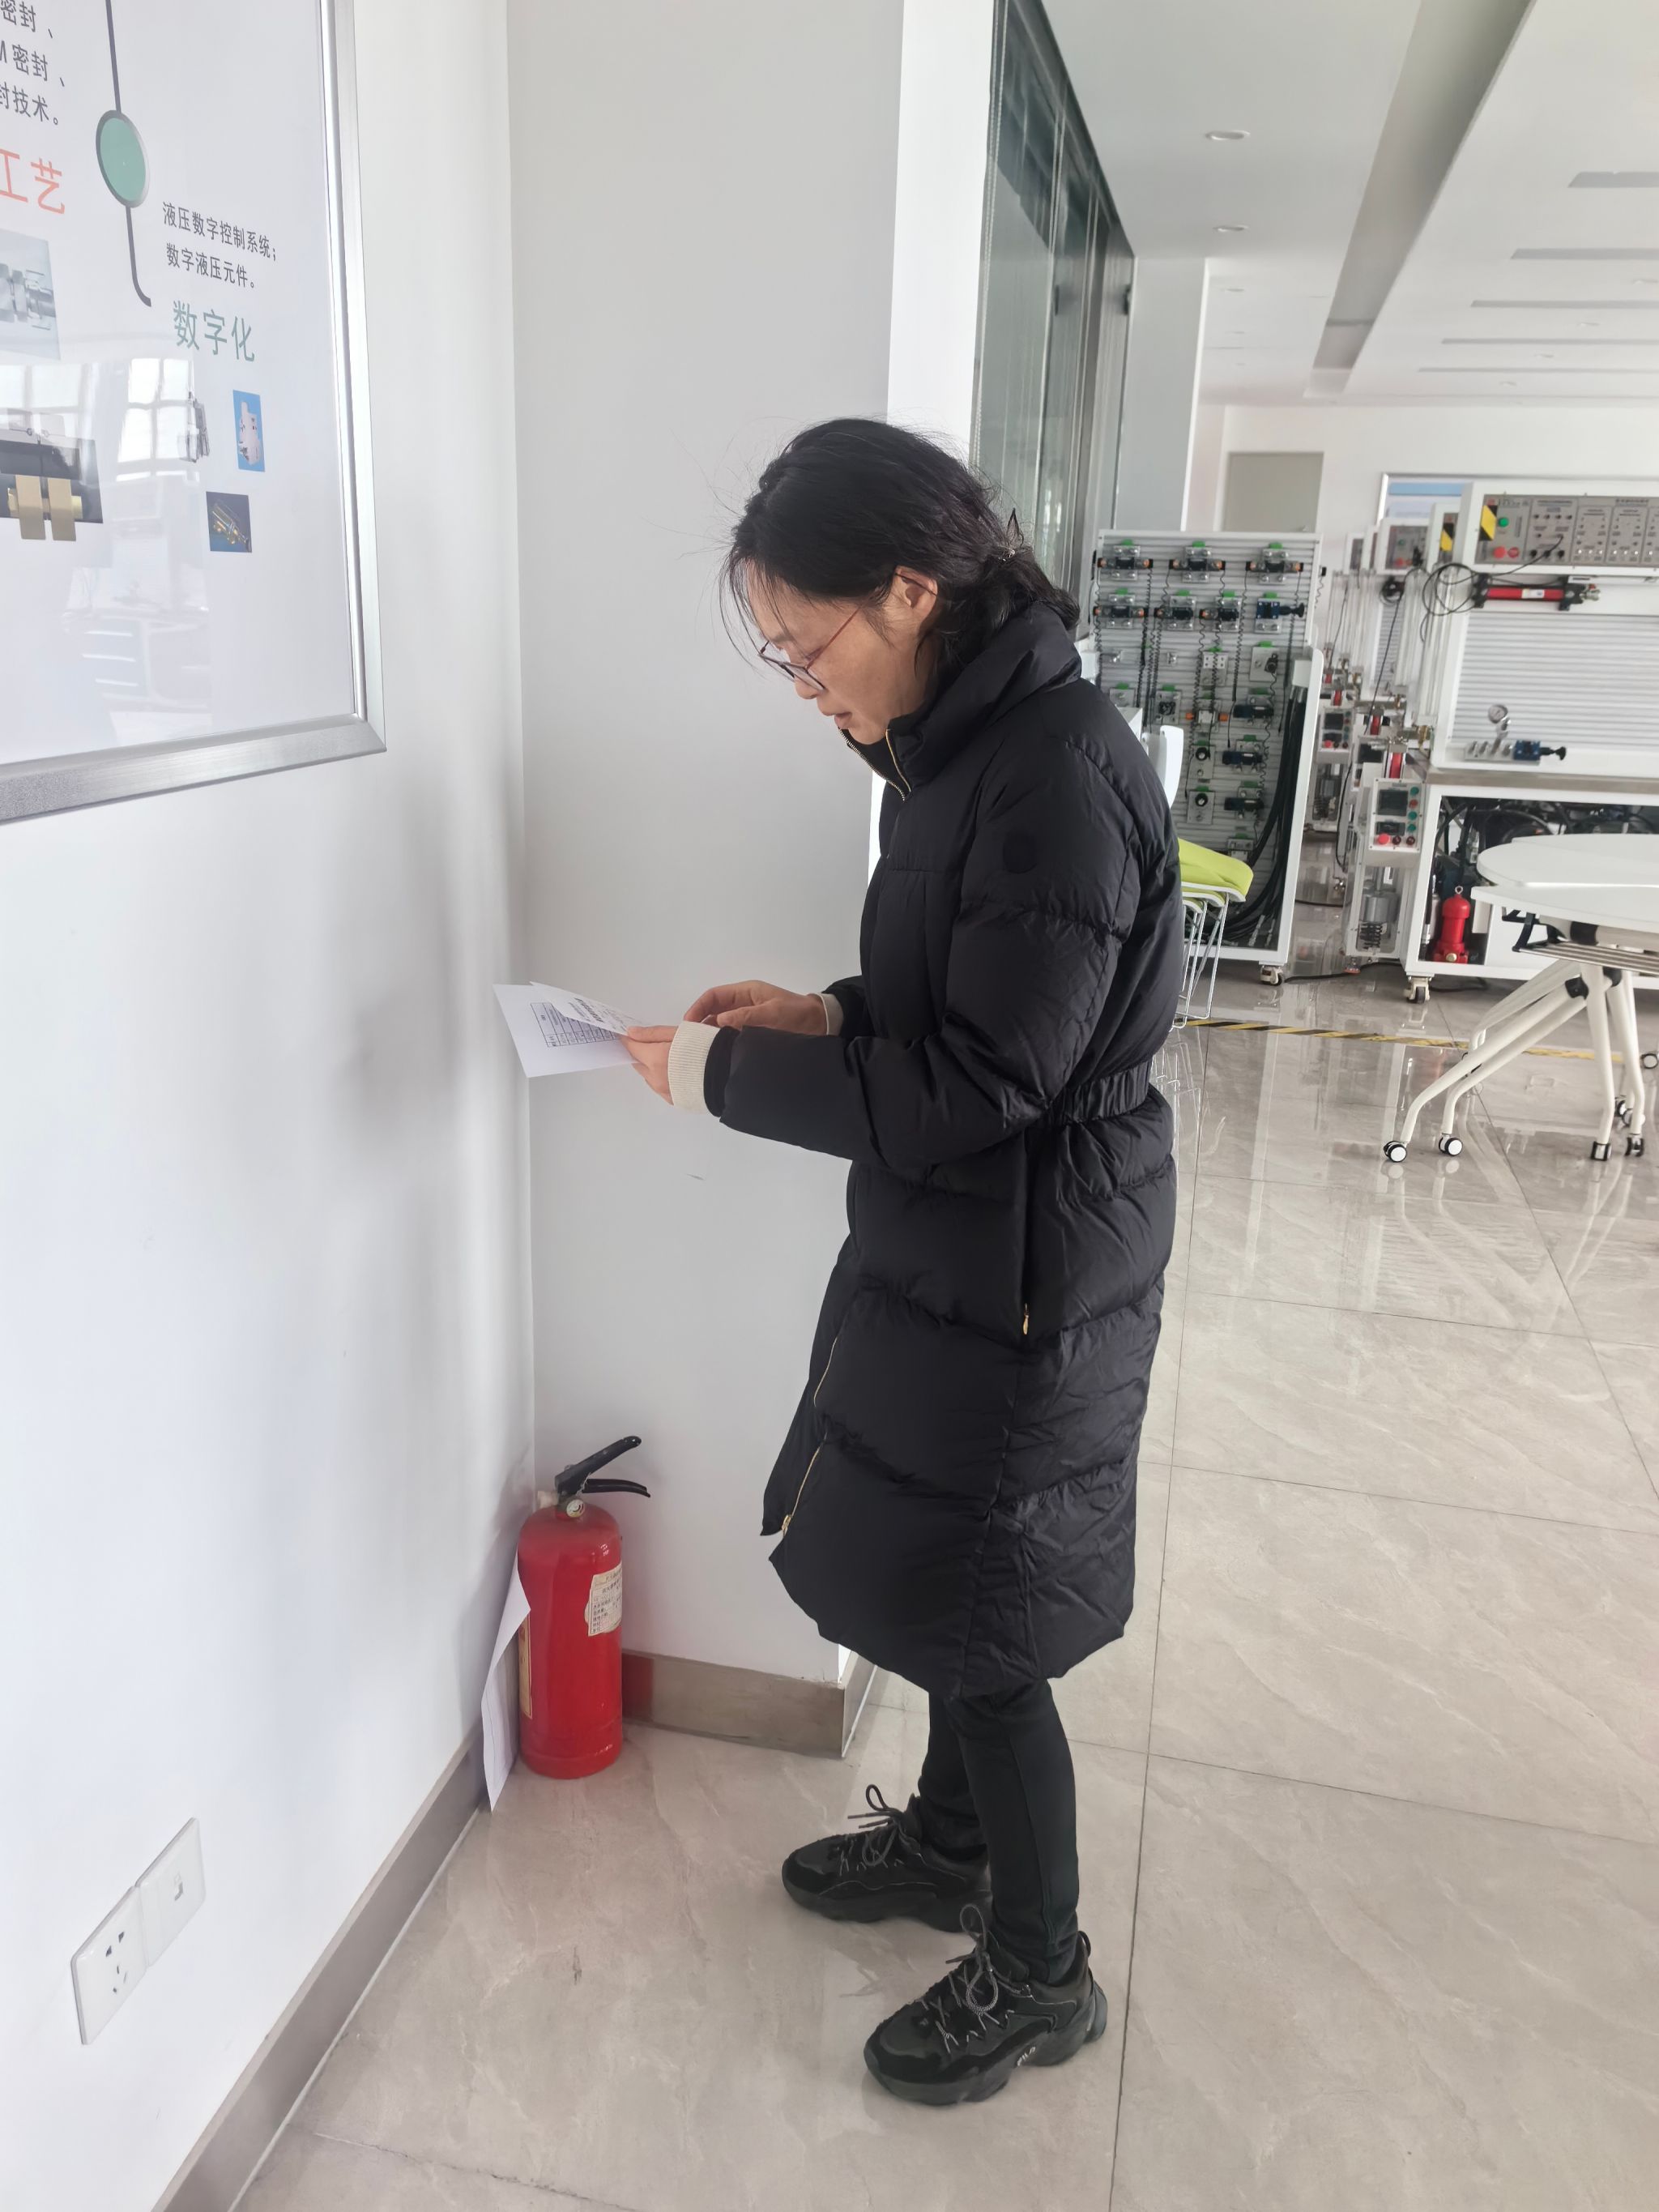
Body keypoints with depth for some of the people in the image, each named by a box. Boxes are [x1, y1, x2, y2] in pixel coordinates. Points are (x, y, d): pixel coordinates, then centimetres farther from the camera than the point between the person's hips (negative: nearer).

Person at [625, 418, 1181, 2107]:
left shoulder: (1062, 779, -25)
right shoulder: (964, 748, 5)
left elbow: (977, 1092, -24)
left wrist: (725, 1075, -17)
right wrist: (824, 1014, 1)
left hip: (1023, 1273, -9)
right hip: (946, 1247, 9)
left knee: (983, 1622, 7)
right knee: (937, 1577, 24)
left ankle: (1039, 1973, 32)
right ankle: (950, 1839, 48)